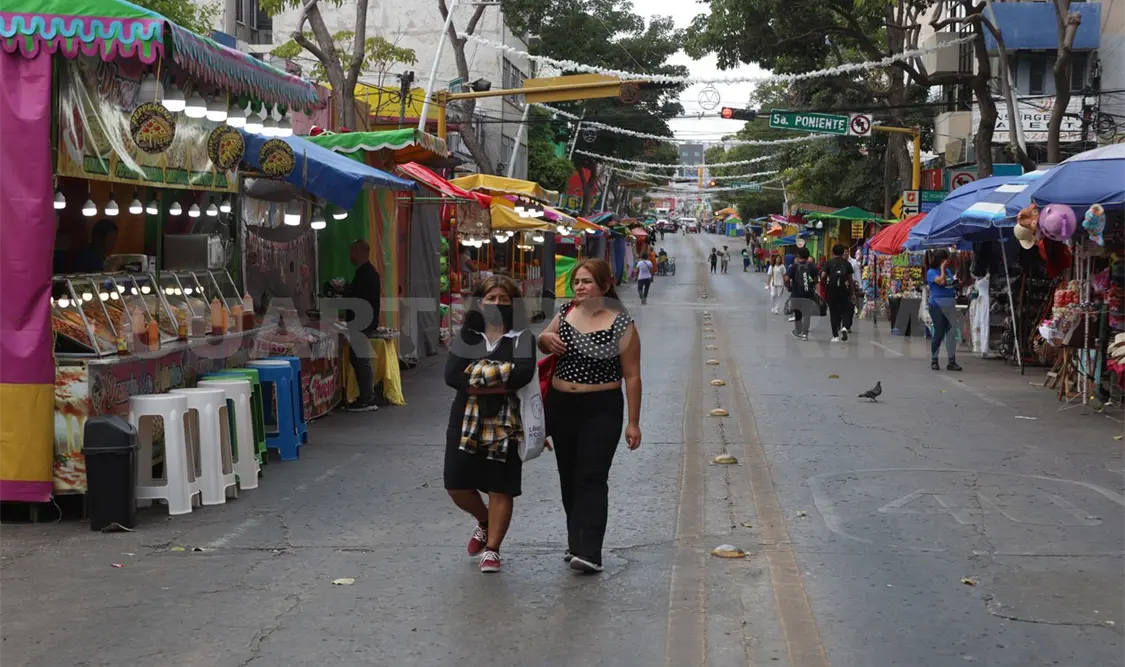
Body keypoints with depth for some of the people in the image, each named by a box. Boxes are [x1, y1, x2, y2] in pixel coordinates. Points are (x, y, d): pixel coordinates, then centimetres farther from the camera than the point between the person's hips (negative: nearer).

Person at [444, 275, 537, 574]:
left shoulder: (522, 337, 0)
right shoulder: (466, 336, 7)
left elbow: (523, 373, -19)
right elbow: (451, 375, -8)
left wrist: (476, 379, -15)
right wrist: (499, 383, -16)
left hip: (505, 422, -3)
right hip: (466, 420, 3)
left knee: (500, 488, 1)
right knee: (457, 485, 4)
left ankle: (492, 549, 15)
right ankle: (484, 521, 33)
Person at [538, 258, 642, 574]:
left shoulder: (622, 325, -10)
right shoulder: (566, 312, 5)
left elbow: (632, 376, -7)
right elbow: (543, 345, 21)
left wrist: (633, 423, -9)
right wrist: (546, 338, -4)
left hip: (601, 409, -6)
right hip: (561, 406, 6)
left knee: (591, 479, -10)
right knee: (568, 477, 12)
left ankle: (588, 552, -12)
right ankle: (576, 541, 24)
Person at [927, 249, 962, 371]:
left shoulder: (948, 271, 16)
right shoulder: (931, 272, -4)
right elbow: (941, 281, -21)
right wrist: (942, 268, -10)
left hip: (951, 305, 6)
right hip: (938, 305, -6)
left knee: (951, 333, 3)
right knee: (939, 333, -1)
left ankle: (952, 362, 5)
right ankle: (934, 361, 12)